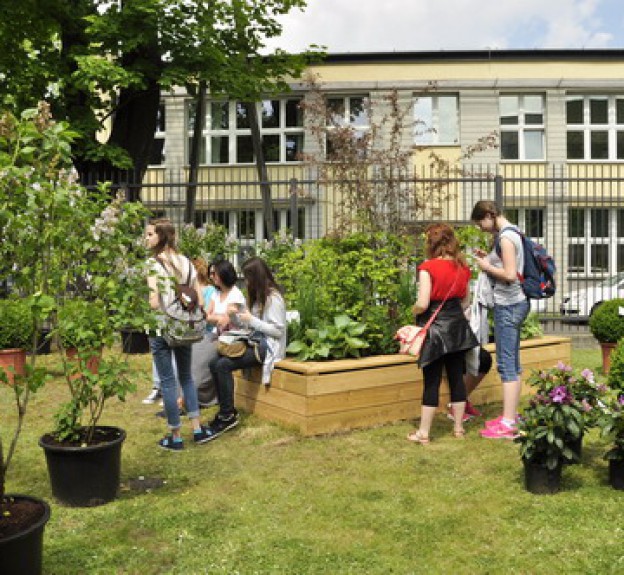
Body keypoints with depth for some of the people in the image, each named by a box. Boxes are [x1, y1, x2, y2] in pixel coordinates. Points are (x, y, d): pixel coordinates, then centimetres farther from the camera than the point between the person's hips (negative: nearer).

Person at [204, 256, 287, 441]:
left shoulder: (273, 298, -11)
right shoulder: (257, 296, 18)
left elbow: (278, 330, -17)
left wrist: (251, 319, -16)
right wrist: (235, 315, 1)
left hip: (268, 346, -9)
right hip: (254, 342, 9)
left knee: (223, 365, -24)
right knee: (214, 363, -12)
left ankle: (228, 415, -13)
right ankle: (226, 412, -9)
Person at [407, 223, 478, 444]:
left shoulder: (428, 268, -15)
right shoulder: (461, 267, 4)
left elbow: (422, 304, -20)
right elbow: (466, 301, 11)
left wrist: (414, 310, 0)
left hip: (435, 328, -5)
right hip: (457, 326, 6)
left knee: (432, 381, 0)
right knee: (456, 376, 13)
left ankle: (423, 433, 7)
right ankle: (458, 428, 22)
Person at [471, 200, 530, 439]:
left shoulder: (506, 236, -15)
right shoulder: (511, 232, 14)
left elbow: (510, 275, -21)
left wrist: (487, 267, -8)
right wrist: (489, 259, 8)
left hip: (508, 305, -10)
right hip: (515, 303, 10)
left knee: (506, 364, -6)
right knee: (512, 362, 14)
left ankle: (507, 425, -2)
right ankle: (511, 415, 24)